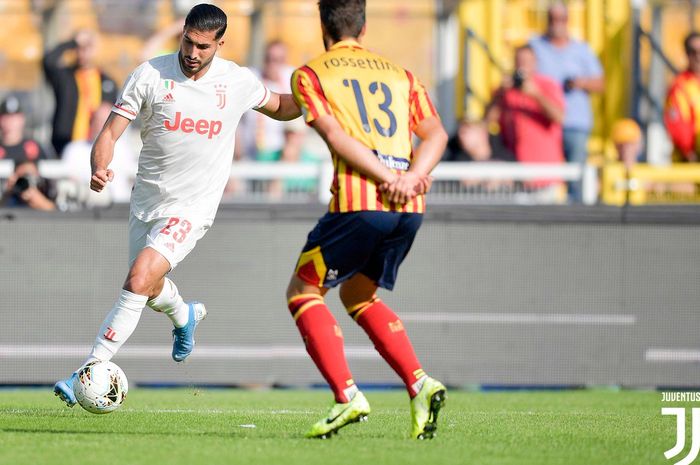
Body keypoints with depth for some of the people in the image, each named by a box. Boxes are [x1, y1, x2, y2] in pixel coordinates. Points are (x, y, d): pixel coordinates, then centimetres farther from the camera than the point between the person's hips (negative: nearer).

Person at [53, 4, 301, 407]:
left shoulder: (237, 82, -4)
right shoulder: (151, 75, -8)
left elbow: (280, 108, 17)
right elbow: (111, 132, -10)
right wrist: (99, 168, -30)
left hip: (192, 207, -3)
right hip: (147, 201, 3)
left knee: (140, 280, -23)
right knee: (150, 288, 22)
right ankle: (186, 317, 59)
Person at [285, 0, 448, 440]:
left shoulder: (310, 74, 7)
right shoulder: (400, 75, 21)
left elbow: (334, 135, -8)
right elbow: (435, 134, 9)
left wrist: (388, 178, -12)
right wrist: (409, 177, -5)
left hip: (358, 203, -5)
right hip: (410, 208, 5)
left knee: (303, 292, 11)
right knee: (359, 295, 25)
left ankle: (348, 396, -6)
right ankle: (419, 383, 7)